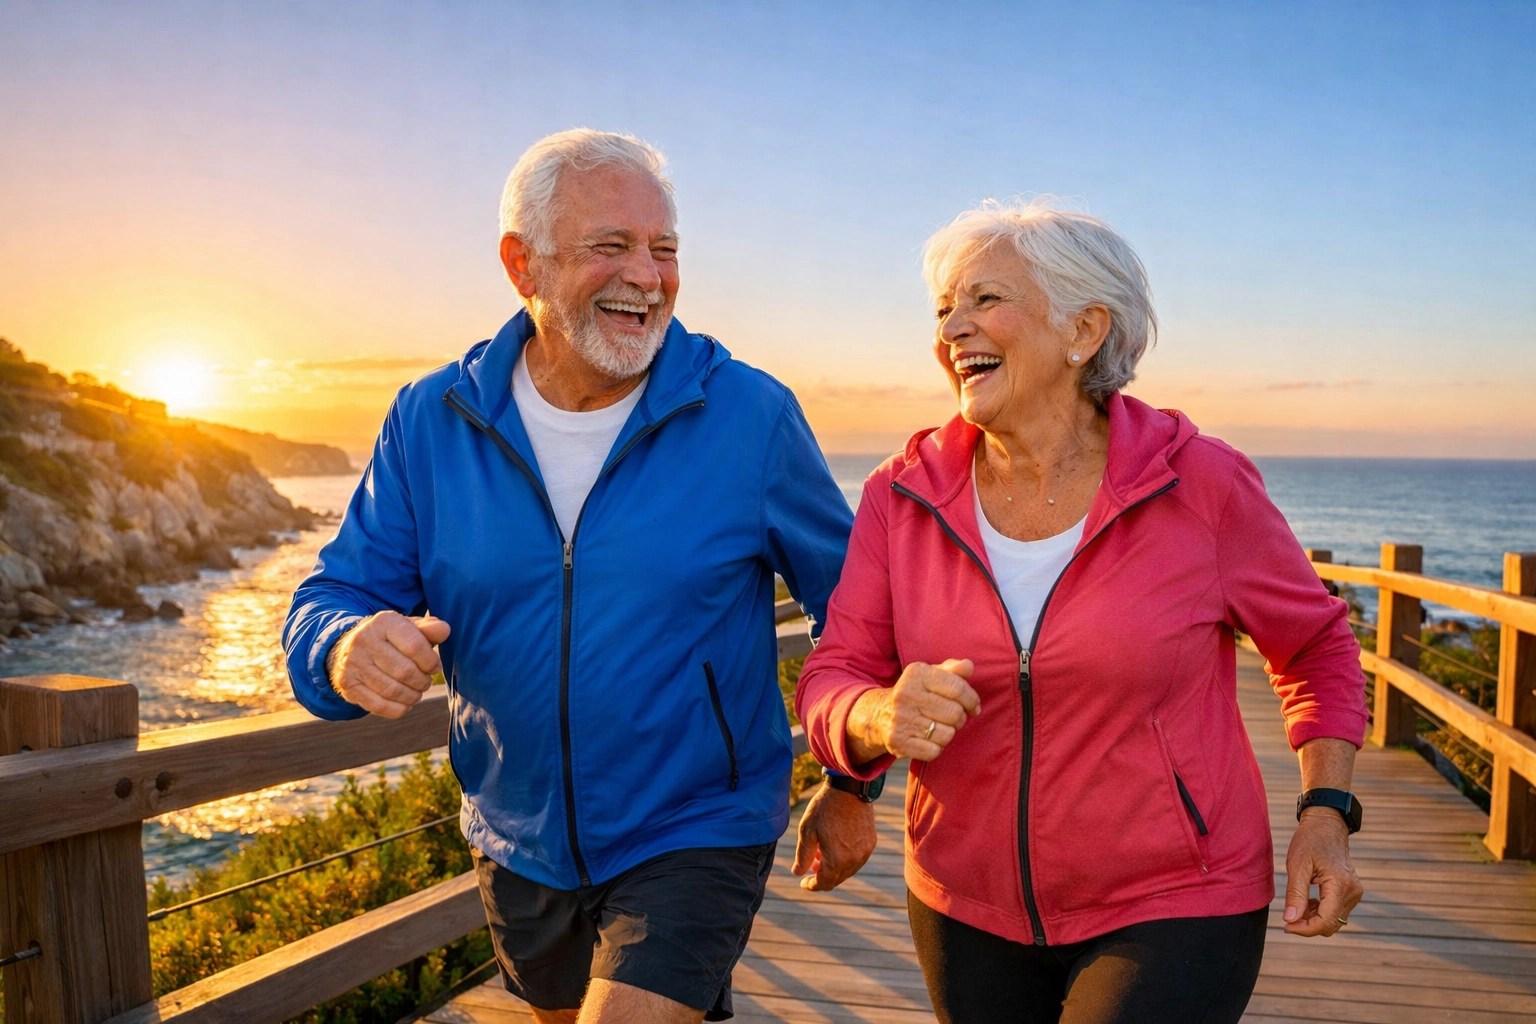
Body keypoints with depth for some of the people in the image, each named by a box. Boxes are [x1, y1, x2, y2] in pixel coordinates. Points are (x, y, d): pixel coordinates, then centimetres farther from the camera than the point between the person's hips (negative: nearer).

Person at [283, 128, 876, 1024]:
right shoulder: (431, 421, -8)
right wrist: (350, 648, -29)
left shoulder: (752, 415, -14)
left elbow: (852, 596, -3)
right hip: (520, 844, 4)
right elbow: (332, 597, -5)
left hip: (695, 836, -4)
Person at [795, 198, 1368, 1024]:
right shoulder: (902, 498, -7)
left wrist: (1326, 812, -8)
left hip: (1171, 911, -3)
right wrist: (886, 719, -31)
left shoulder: (1200, 484, -12)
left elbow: (1316, 649, 4)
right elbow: (830, 687, -9)